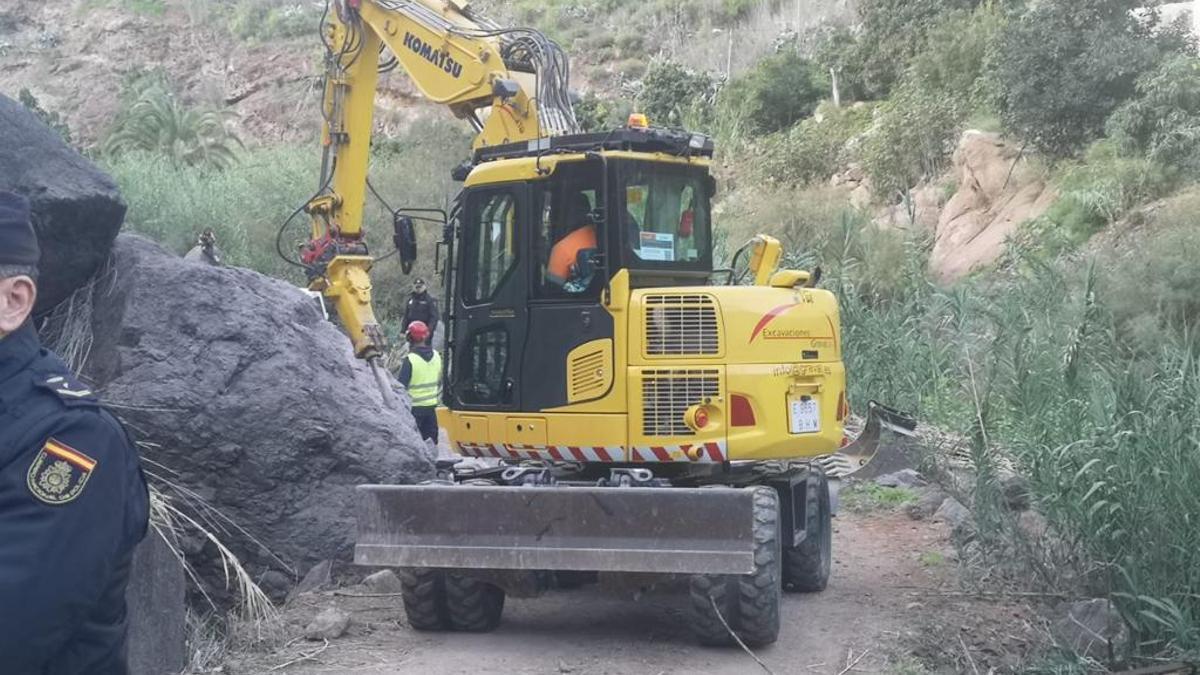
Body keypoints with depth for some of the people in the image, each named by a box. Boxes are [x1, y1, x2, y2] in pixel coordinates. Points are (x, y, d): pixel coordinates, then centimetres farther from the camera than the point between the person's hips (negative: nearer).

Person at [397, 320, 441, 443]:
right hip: (431, 406, 6)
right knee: (431, 440, 15)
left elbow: (402, 386, -16)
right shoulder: (436, 356, 3)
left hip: (414, 407, -6)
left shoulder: (410, 360, -19)